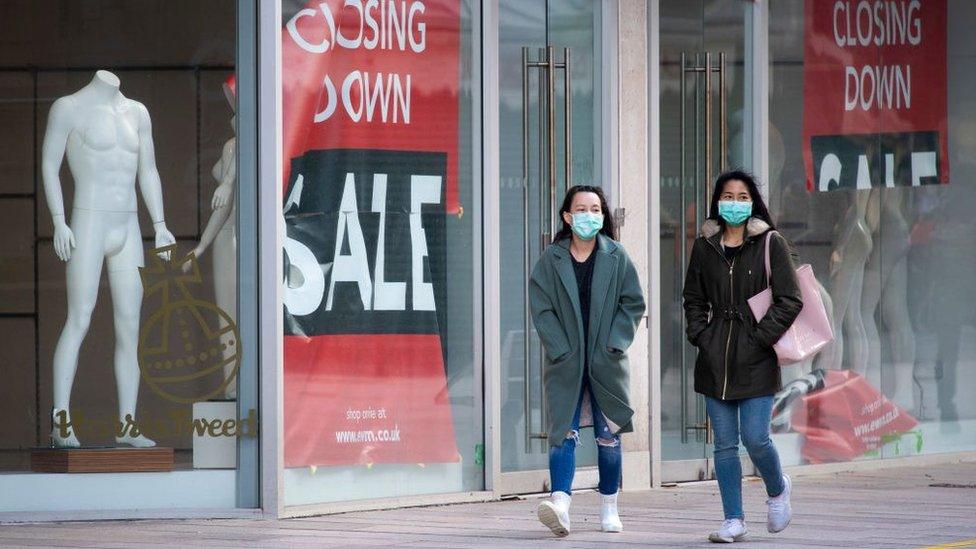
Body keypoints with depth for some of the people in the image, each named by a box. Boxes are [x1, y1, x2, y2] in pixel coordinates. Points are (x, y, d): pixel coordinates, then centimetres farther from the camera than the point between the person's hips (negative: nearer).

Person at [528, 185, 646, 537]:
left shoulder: (615, 257, 3)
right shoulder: (551, 260, 1)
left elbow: (633, 303, 5)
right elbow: (541, 307, -1)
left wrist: (615, 343, -6)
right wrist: (559, 348, -9)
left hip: (606, 362, 1)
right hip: (565, 363, -1)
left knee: (609, 435, 7)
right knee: (563, 432, -13)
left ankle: (609, 507, 19)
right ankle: (561, 502, -26)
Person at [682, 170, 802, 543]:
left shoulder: (770, 244, -1)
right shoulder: (705, 246, 11)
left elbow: (789, 301, -4)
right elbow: (693, 299, 19)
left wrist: (759, 338, -10)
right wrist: (700, 335, 3)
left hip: (756, 359, -3)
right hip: (715, 359, 3)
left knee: (755, 439, -8)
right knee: (724, 444, 3)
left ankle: (778, 490, 22)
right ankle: (733, 521, 10)